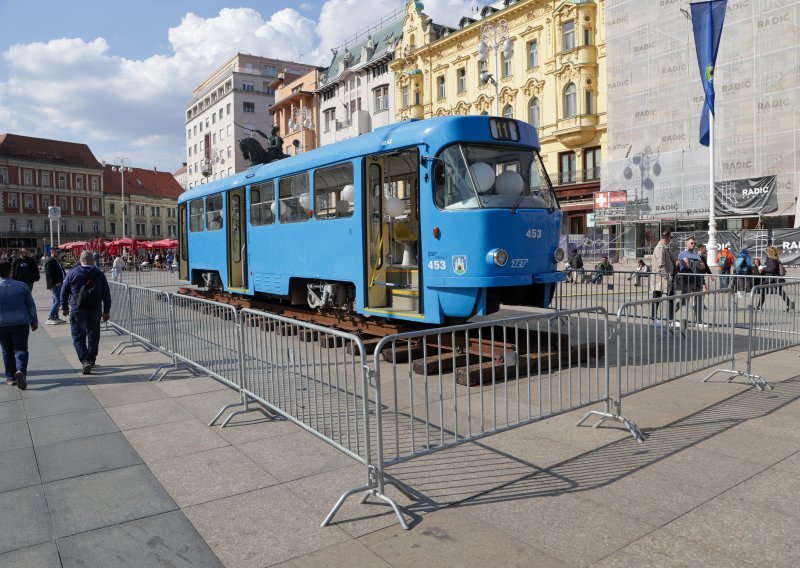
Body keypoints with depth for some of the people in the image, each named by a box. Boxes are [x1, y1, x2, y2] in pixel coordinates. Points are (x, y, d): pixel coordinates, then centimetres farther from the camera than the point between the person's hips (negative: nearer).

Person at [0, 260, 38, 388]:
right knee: (21, 349, 1)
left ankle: (10, 377, 18)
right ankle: (20, 371, -23)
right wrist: (34, 322, 14)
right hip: (21, 323, 0)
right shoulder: (21, 286, -2)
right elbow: (31, 306, 4)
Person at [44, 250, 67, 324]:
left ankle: (55, 317, 23)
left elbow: (61, 270, 26)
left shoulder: (57, 261, 18)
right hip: (54, 285, -11)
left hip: (58, 284, 11)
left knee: (56, 301, 15)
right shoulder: (50, 261, -13)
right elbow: (49, 274, -20)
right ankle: (49, 319, -9)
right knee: (58, 301, -13)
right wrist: (56, 282, -21)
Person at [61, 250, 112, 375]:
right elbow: (106, 294, 2)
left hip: (77, 310, -2)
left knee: (78, 336, 0)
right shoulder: (99, 274, 0)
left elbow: (64, 291, 3)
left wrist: (64, 307, 15)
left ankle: (85, 361, -15)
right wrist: (106, 311, 8)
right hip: (95, 309, 2)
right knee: (93, 336, 14)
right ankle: (91, 360, 23)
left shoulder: (72, 273, -3)